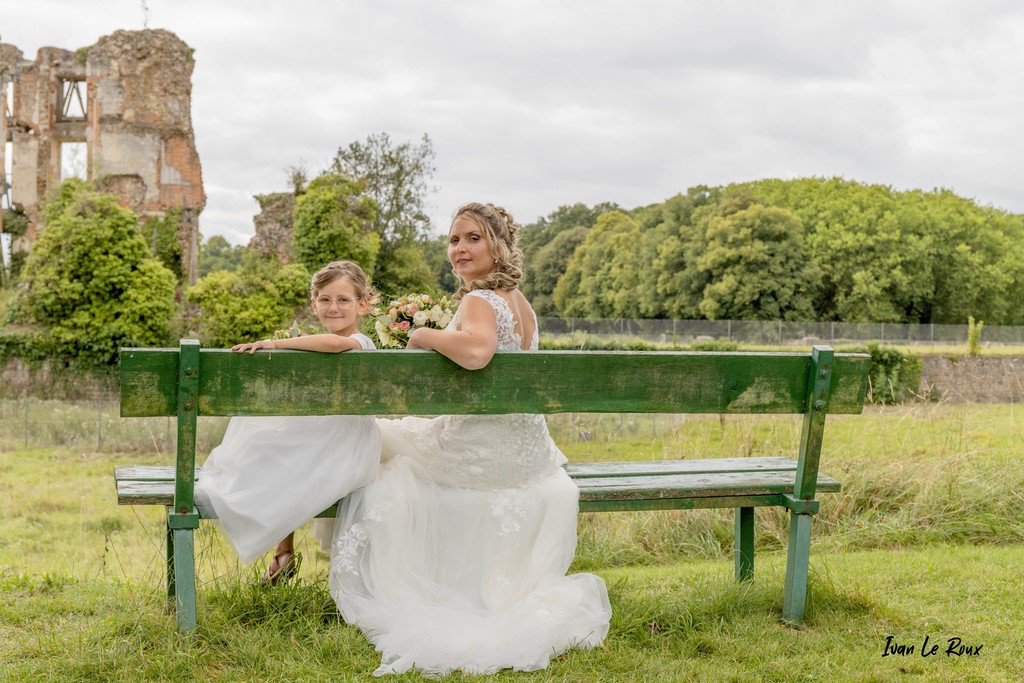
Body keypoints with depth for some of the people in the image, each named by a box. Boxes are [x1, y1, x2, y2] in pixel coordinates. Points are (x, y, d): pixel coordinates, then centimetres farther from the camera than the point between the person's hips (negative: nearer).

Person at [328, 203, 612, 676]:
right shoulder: (522, 304, 9)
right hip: (526, 448, 8)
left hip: (480, 451, -8)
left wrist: (427, 336, -24)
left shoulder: (478, 301, -20)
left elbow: (476, 352, -43)